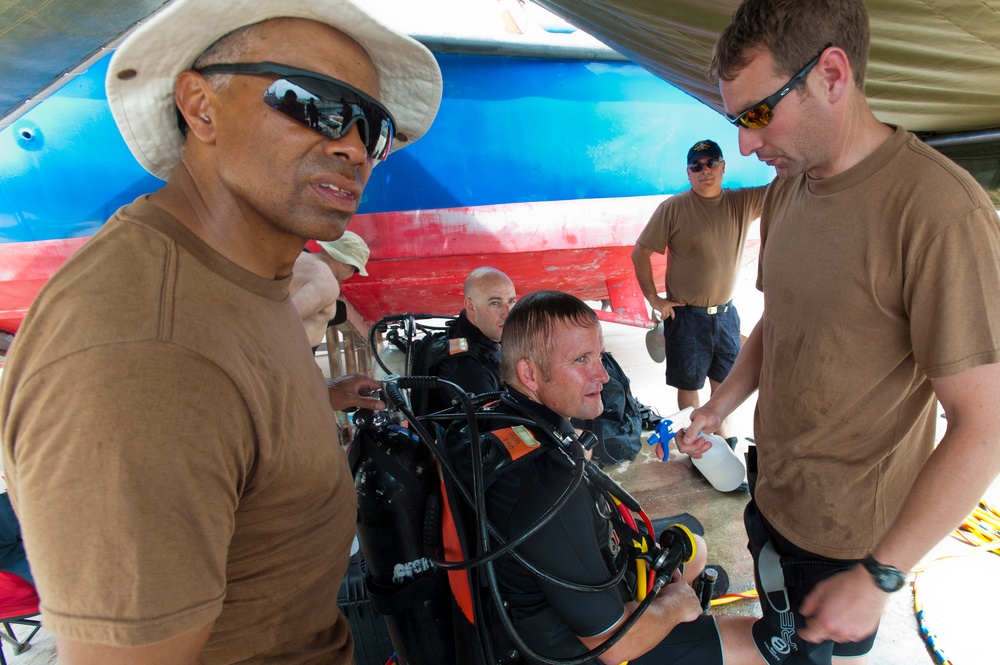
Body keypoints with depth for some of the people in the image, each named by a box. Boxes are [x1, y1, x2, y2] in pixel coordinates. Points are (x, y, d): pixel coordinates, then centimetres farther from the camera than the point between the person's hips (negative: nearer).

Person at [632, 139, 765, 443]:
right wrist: (654, 299, -8)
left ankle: (720, 429, 40)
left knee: (724, 380, 18)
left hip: (726, 313, 4)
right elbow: (640, 253, -6)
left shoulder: (743, 202, 1)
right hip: (686, 316, -3)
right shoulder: (673, 208, -9)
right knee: (689, 384, 10)